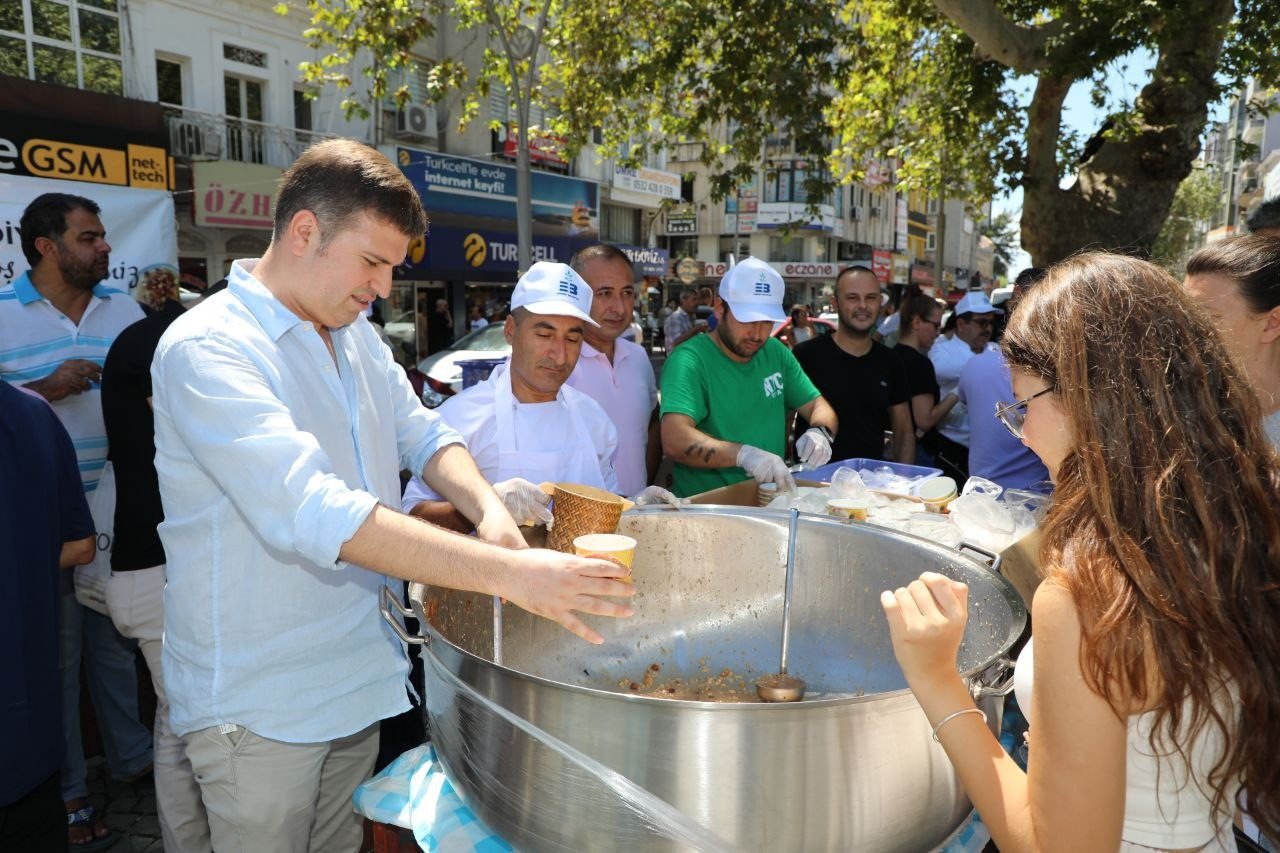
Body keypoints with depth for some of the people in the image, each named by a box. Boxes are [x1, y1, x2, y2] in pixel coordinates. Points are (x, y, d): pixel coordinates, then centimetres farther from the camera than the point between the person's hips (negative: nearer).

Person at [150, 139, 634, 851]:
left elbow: (422, 432, 7)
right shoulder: (207, 347, -22)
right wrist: (508, 572, -38)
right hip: (257, 705, -7)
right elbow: (312, 510, -33)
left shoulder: (357, 335, 6)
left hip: (359, 678, 7)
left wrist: (490, 511, -16)